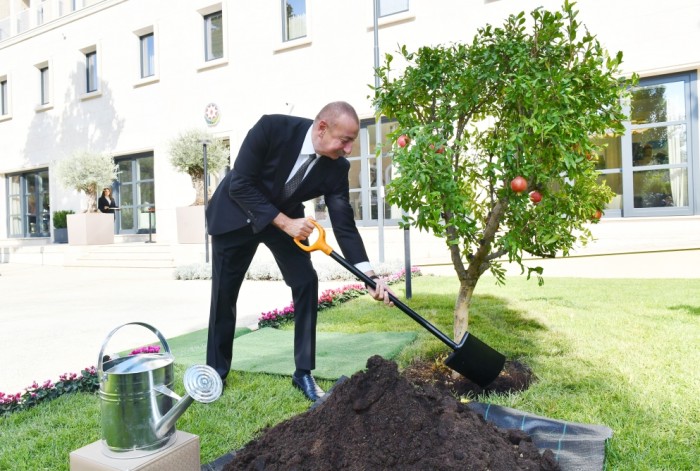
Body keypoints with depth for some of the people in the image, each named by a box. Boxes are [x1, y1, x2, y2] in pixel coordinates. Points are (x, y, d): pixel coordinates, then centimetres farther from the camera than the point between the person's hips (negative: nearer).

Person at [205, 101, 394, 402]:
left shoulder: (336, 167, -20)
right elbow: (240, 185, -27)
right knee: (224, 292, 3)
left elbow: (344, 224, -19)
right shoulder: (272, 127, -30)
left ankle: (303, 373, 3)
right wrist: (284, 223, -32)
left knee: (306, 283, -10)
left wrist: (369, 275, -28)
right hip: (235, 214, -2)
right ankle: (216, 370, 23)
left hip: (286, 218, 3)